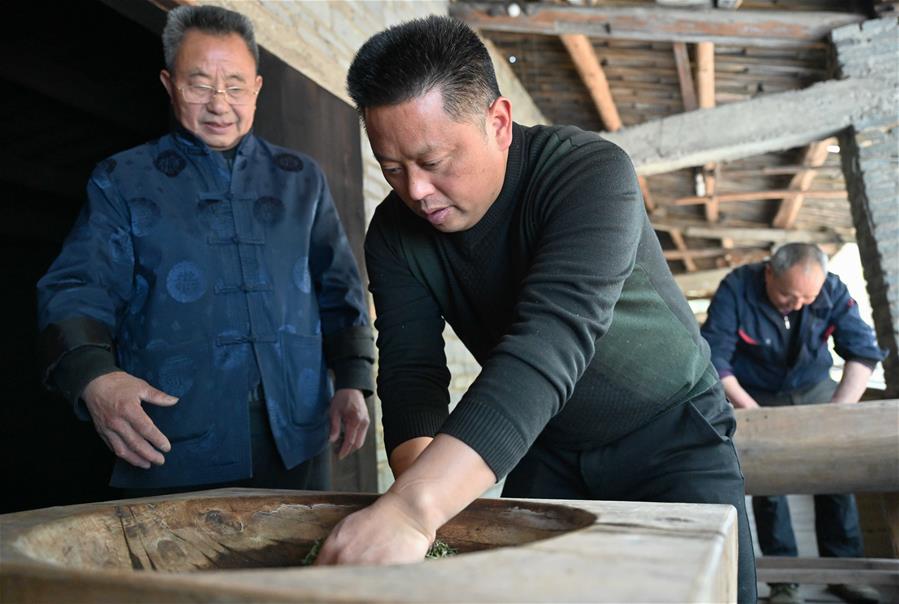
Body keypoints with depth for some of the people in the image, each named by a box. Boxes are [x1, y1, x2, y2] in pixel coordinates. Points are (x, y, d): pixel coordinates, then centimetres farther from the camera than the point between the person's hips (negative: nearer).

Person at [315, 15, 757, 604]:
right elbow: (410, 369, -17)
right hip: (545, 449, 4)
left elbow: (551, 340, -43)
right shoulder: (396, 233, -11)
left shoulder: (591, 172, -29)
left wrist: (413, 508, -55)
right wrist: (416, 480, -40)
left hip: (671, 437, -3)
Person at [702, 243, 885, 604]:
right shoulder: (737, 289, -25)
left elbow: (863, 351, -20)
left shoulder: (833, 291, -17)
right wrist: (751, 410, -34)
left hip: (813, 389, 3)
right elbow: (714, 356, -27)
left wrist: (838, 410, -32)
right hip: (754, 395, -2)